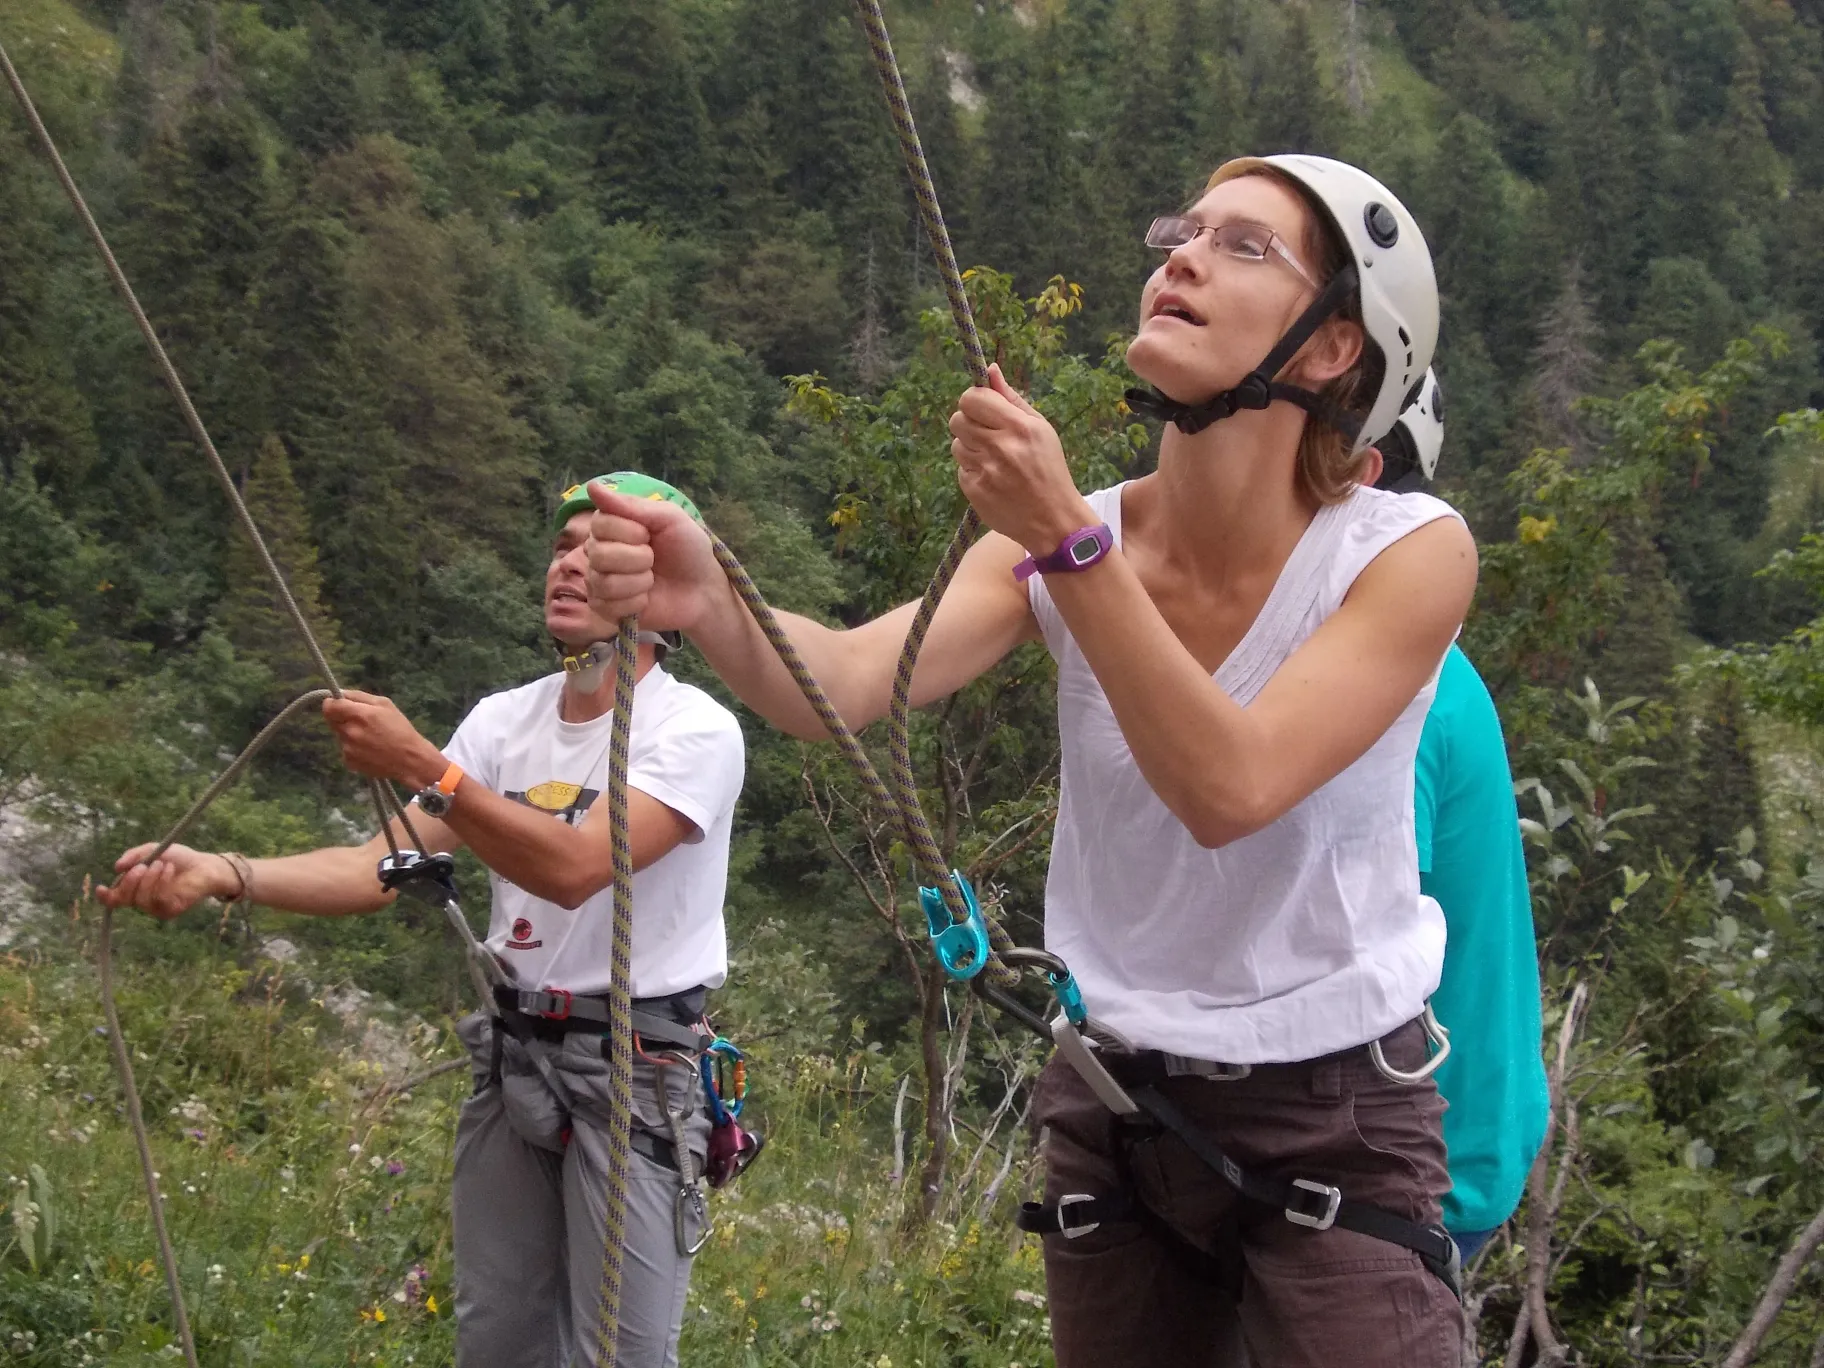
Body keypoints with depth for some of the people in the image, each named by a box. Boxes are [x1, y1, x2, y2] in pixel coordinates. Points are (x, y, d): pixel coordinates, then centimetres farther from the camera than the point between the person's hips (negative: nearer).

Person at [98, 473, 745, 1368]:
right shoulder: (505, 720, 6)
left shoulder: (694, 730, -13)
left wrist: (420, 766, -32)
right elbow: (384, 867, -1)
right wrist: (224, 873, -17)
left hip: (634, 1070, -6)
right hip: (512, 1055, 6)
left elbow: (574, 868, -26)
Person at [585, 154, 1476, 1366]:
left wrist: (1071, 541, -35)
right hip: (1111, 1112, 3)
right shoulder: (1061, 540, -5)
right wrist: (709, 603, -42)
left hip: (1337, 1129, -3)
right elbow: (847, 683, -22)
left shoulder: (1409, 553, -14)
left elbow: (1228, 787, -28)